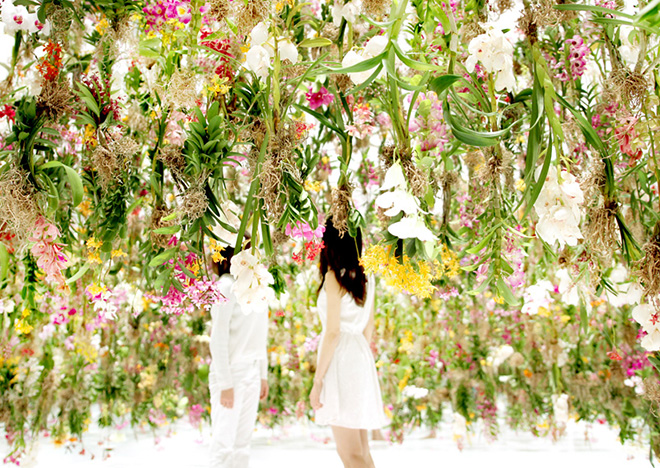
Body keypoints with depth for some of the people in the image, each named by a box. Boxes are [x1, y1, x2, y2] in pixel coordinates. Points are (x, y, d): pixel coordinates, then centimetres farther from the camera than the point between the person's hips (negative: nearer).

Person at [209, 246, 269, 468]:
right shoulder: (227, 286, -13)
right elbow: (218, 338, -15)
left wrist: (263, 374, 15)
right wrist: (225, 384, -16)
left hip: (252, 373, 8)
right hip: (231, 372, -7)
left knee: (243, 443, 13)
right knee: (224, 443, -2)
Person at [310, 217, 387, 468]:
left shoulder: (334, 277, -11)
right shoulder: (366, 278, 11)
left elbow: (333, 332, -15)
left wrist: (317, 380, -12)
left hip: (340, 361, -8)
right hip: (361, 358, 8)